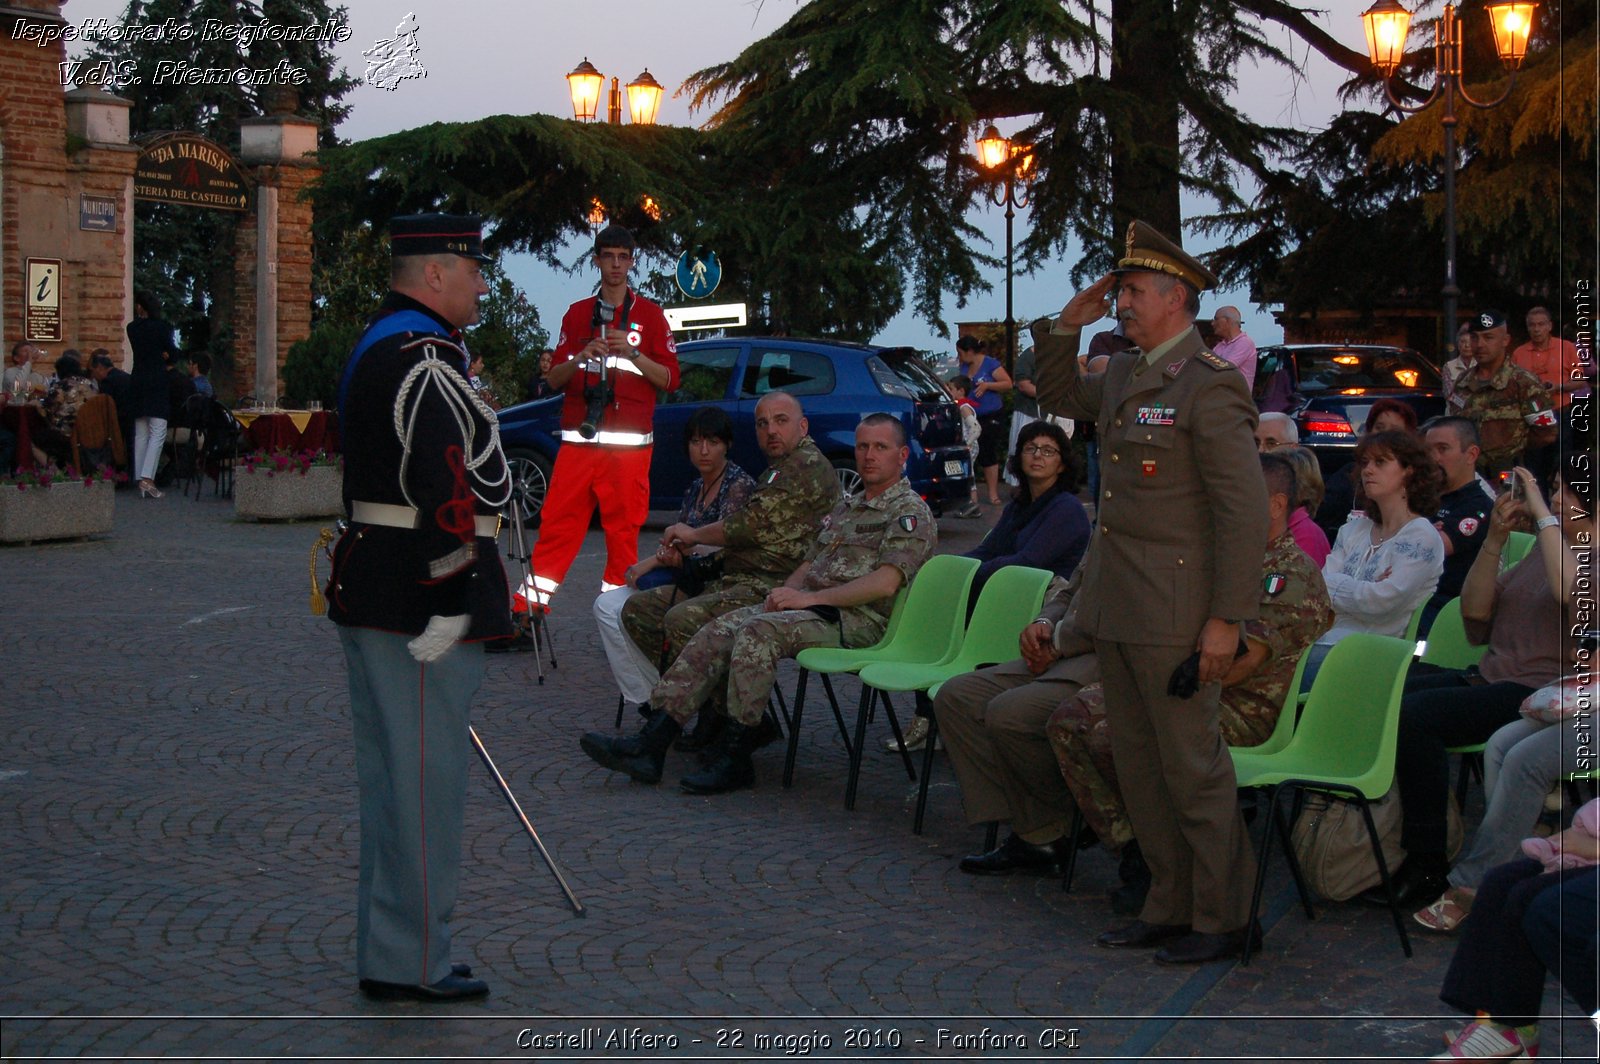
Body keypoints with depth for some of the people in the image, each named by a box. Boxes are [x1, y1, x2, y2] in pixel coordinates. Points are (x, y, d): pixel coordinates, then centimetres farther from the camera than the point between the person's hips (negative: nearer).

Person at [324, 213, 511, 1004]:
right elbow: (443, 488, -24)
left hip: (371, 591, 11)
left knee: (392, 775, 16)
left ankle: (390, 952, 25)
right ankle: (411, 964, 3)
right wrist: (449, 605, -24)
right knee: (424, 777, -4)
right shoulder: (424, 360, -17)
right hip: (420, 601, -11)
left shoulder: (378, 349, 17)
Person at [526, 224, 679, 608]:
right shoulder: (577, 313, 18)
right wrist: (579, 359, -6)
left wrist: (632, 353, -11)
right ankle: (529, 603, -4)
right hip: (577, 441, 2)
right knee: (557, 523, -4)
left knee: (623, 530, -5)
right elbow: (554, 378, 14)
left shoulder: (649, 314, 10)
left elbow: (670, 379, 4)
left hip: (628, 443, -2)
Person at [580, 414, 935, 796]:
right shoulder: (847, 506, 27)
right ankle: (652, 742, -21)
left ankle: (735, 760, -29)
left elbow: (885, 584, -15)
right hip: (812, 606, 8)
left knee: (758, 631, -31)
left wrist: (809, 597, -17)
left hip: (857, 621, -8)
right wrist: (784, 592, 4)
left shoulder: (910, 513, -2)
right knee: (720, 631, -13)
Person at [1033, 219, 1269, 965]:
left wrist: (1227, 620, -19)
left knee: (1192, 765, -1)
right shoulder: (1125, 373, 12)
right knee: (1137, 762, 14)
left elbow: (1246, 510, -17)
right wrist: (1067, 325, 13)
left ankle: (1222, 918, 9)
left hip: (1172, 613, -9)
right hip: (1114, 605, 9)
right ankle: (1170, 906, 24)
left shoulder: (1210, 385, -14)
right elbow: (1058, 398, 31)